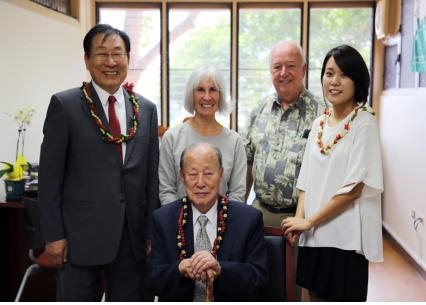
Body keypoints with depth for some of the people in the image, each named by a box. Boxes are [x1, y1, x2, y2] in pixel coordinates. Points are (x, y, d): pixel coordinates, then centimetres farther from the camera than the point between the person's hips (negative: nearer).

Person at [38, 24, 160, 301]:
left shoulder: (146, 109, 7)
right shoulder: (65, 105, -4)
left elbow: (151, 175, 8)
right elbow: (50, 176, -4)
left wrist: (153, 231, 7)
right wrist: (54, 235, -7)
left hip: (133, 235, 4)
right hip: (81, 234, -3)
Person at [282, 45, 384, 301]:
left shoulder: (364, 123, -8)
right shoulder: (319, 124, 9)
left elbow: (354, 187, -13)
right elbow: (308, 179, 11)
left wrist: (309, 221, -11)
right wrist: (299, 218, -3)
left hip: (346, 236, -5)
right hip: (314, 235, 5)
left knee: (342, 296, 6)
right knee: (317, 296, 13)